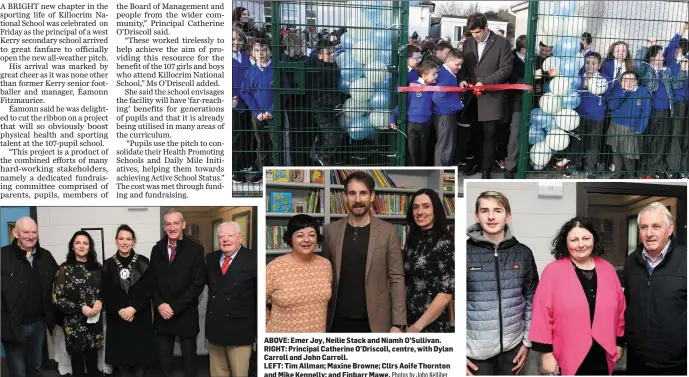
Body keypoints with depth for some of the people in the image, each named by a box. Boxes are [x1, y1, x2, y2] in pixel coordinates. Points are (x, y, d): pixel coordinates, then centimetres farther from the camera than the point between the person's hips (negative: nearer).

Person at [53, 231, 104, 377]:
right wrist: (80, 308, -17)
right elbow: (57, 299, -7)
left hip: (94, 321, 3)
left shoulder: (97, 267, 4)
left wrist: (100, 301, -10)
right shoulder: (64, 269, -6)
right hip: (74, 323, -2)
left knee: (93, 365, 9)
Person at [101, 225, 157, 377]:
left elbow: (148, 290, -4)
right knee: (121, 357, 3)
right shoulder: (108, 265, 4)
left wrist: (134, 308, -15)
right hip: (117, 319, 1)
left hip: (140, 318, -1)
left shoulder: (143, 262, 1)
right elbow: (106, 294, 1)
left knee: (140, 356, 2)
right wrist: (119, 311, -12)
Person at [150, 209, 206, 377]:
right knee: (164, 359, 12)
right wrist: (160, 304, -10)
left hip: (186, 315, -3)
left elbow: (198, 284, -12)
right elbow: (152, 281, 6)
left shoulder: (195, 249, -7)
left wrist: (174, 306, -15)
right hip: (162, 314, 3)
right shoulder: (157, 249, 6)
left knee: (189, 359, 11)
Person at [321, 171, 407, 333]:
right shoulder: (331, 230, 2)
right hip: (338, 320, 2)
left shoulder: (387, 231, -4)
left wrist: (398, 323, -9)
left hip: (374, 321, -1)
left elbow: (397, 278, -4)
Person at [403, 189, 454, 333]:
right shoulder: (412, 241, 6)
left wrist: (418, 326, -15)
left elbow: (446, 293, -18)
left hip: (432, 324, -6)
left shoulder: (446, 242, -13)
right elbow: (407, 283, 11)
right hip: (409, 320, 6)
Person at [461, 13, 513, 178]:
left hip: (491, 96, -4)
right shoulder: (468, 44, 10)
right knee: (475, 132, 12)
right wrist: (462, 79, -7)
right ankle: (477, 162, 28)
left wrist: (484, 82, -18)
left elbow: (506, 69, -9)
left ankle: (486, 169, 6)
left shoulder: (502, 43, -5)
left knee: (489, 134, -1)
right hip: (473, 97, 4)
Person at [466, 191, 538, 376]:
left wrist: (527, 341, 9)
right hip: (475, 349, -2)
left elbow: (531, 299, 9)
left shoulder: (523, 253, 1)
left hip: (512, 346, 3)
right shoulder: (466, 252, -7)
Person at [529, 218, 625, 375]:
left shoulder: (608, 269, 6)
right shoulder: (553, 271, -8)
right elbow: (543, 313, -10)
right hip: (567, 360, -4)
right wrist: (546, 353, -11)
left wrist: (620, 342, 15)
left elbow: (619, 308, 14)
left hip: (602, 358, 4)